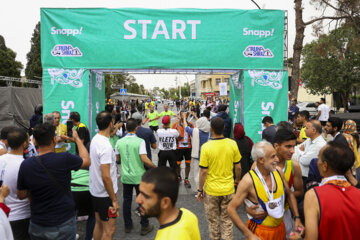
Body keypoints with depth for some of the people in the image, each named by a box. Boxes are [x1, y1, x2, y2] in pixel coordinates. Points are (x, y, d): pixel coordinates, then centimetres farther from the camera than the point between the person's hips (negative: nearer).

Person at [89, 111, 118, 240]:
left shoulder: (95, 139, 2)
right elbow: (106, 177, -28)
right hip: (105, 194, -9)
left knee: (99, 224, 22)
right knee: (109, 230, 3)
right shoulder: (105, 146, -26)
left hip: (95, 190, 9)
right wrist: (114, 200, -20)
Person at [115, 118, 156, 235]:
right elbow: (145, 160, -21)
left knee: (127, 200, 16)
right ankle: (145, 226, 19)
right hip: (139, 176, -3)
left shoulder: (119, 142, -2)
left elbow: (118, 159, 10)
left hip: (125, 176, 4)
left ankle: (128, 225, 27)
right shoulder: (140, 141, -16)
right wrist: (155, 167, -7)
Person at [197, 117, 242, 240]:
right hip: (228, 189, 2)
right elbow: (238, 167, -1)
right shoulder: (232, 144, -10)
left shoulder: (206, 147, -18)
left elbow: (203, 171, -14)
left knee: (213, 220, 19)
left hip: (211, 190, -2)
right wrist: (237, 180, 18)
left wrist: (200, 189, -2)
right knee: (227, 220, 18)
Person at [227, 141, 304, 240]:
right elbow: (231, 209, -20)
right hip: (260, 232, -6)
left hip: (280, 228, 6)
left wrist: (296, 218, 4)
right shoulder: (248, 181, -23)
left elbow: (290, 194, 11)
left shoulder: (279, 173, -7)